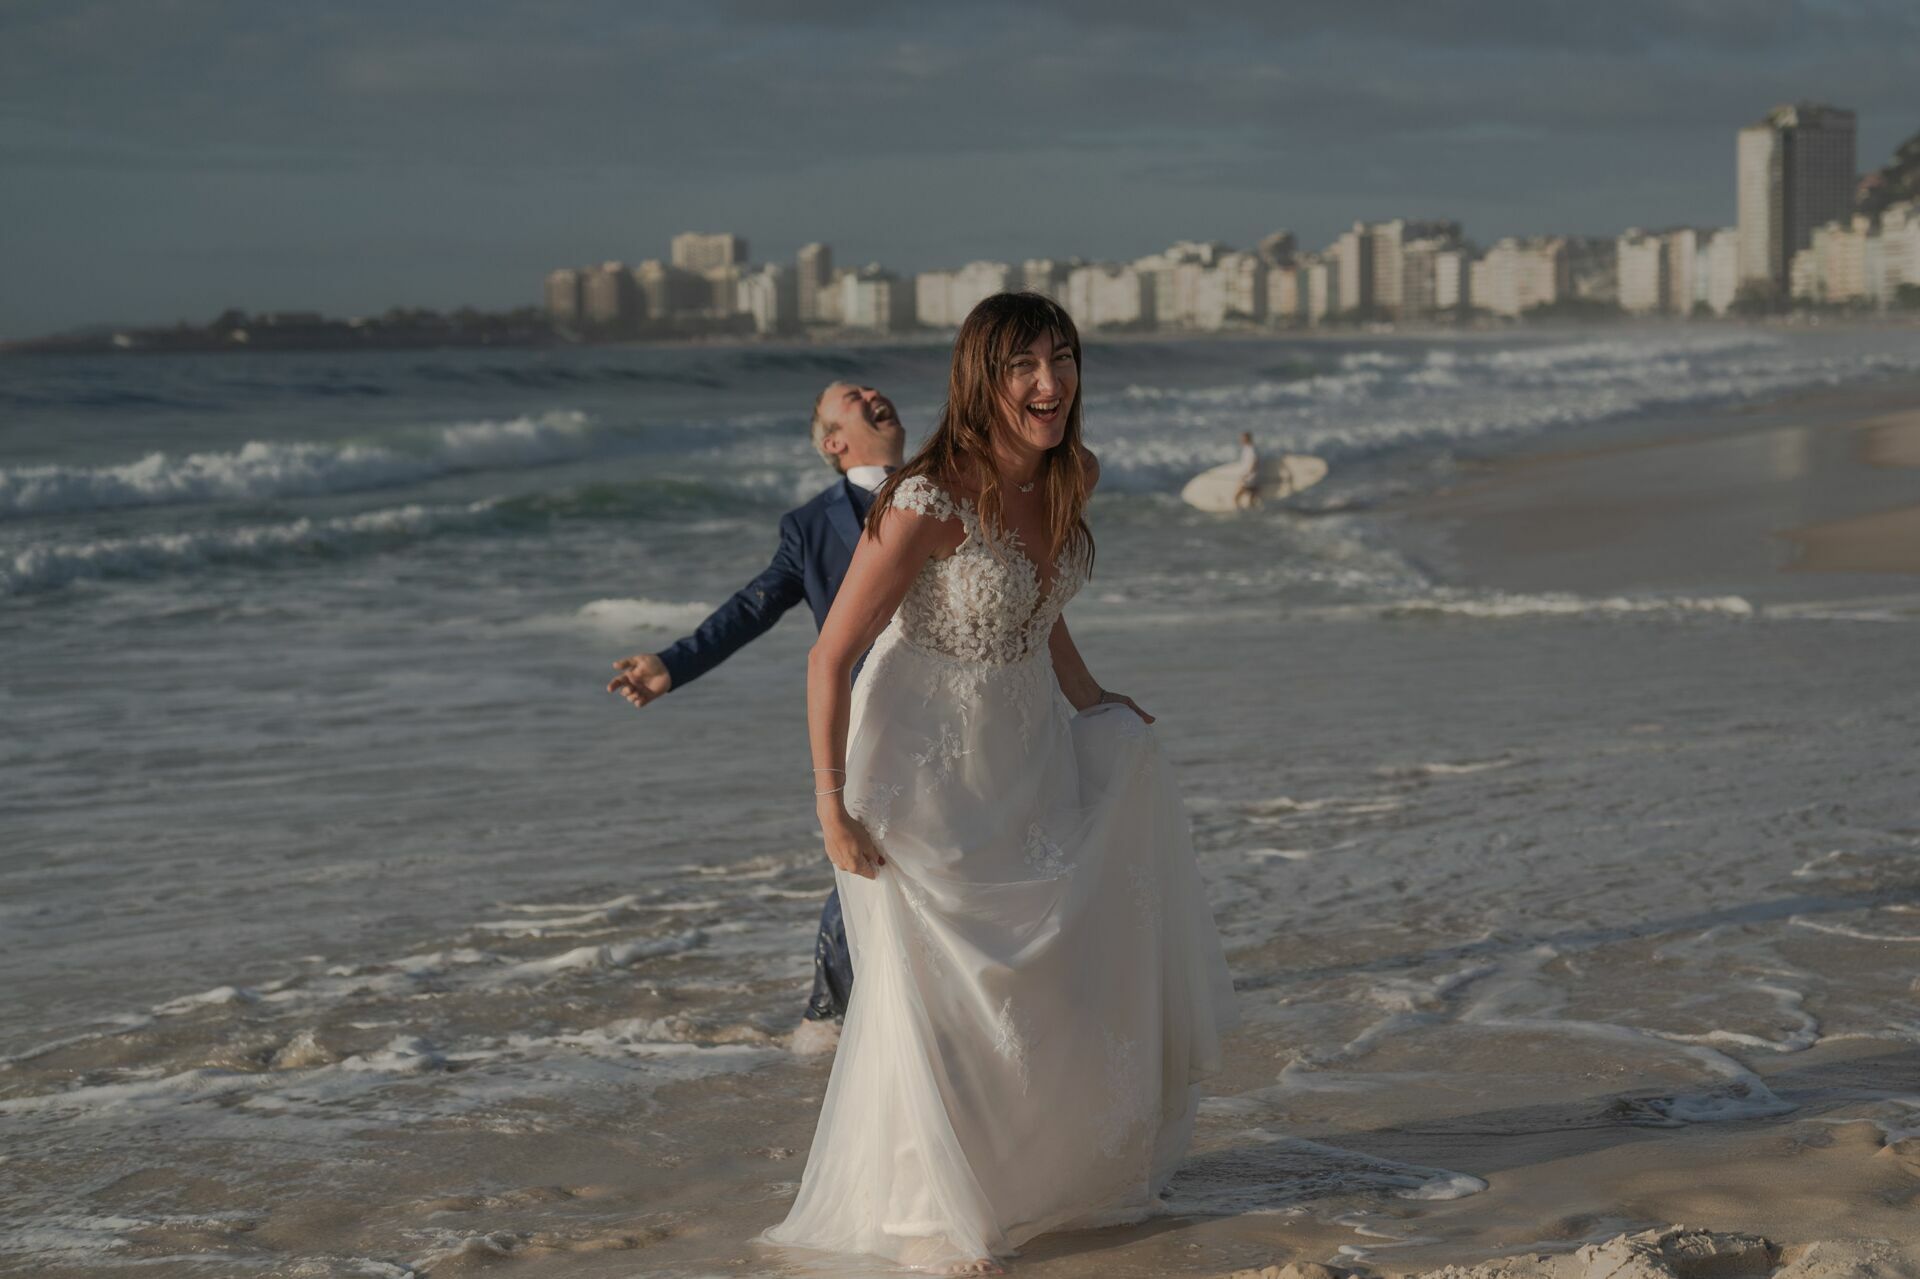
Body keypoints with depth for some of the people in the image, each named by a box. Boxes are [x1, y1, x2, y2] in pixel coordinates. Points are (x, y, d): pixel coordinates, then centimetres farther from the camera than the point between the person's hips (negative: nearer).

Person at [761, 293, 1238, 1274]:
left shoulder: (1070, 480, -5)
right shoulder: (927, 503, -28)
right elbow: (829, 657, -23)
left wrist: (1097, 714, 18)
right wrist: (832, 812, -22)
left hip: (1029, 751, 8)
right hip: (928, 769, -8)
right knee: (934, 986, -1)